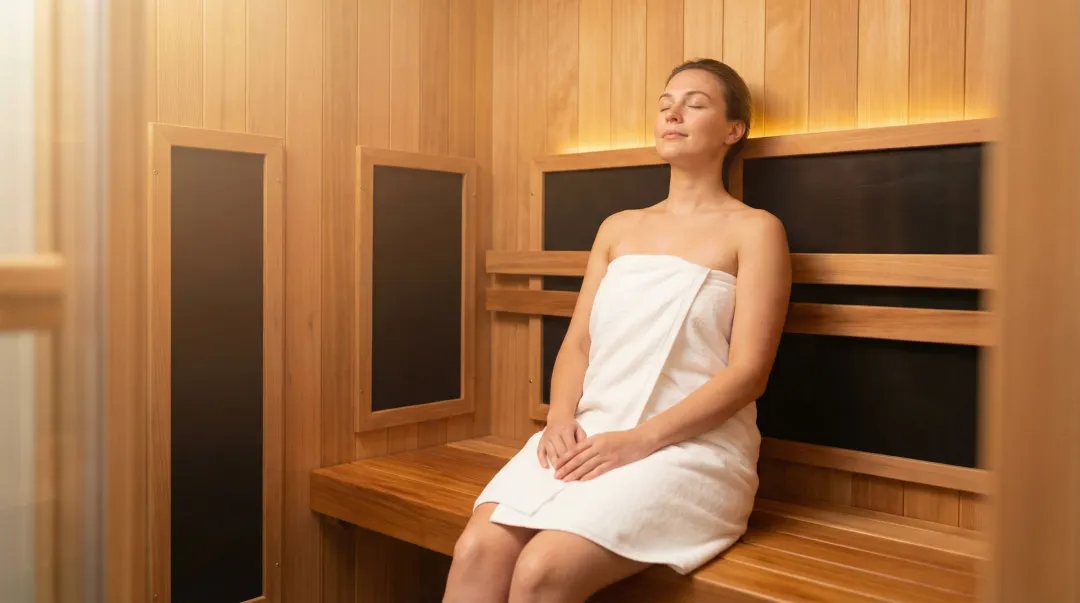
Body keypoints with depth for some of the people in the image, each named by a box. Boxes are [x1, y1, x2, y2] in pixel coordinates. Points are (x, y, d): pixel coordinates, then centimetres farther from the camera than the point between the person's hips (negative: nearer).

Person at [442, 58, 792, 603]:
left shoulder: (754, 230, 2)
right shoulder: (618, 227, 19)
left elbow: (747, 372, -7)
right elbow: (577, 343, 14)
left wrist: (639, 440, -16)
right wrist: (561, 421, -6)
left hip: (691, 449, -4)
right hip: (588, 437, 5)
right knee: (477, 551, -21)